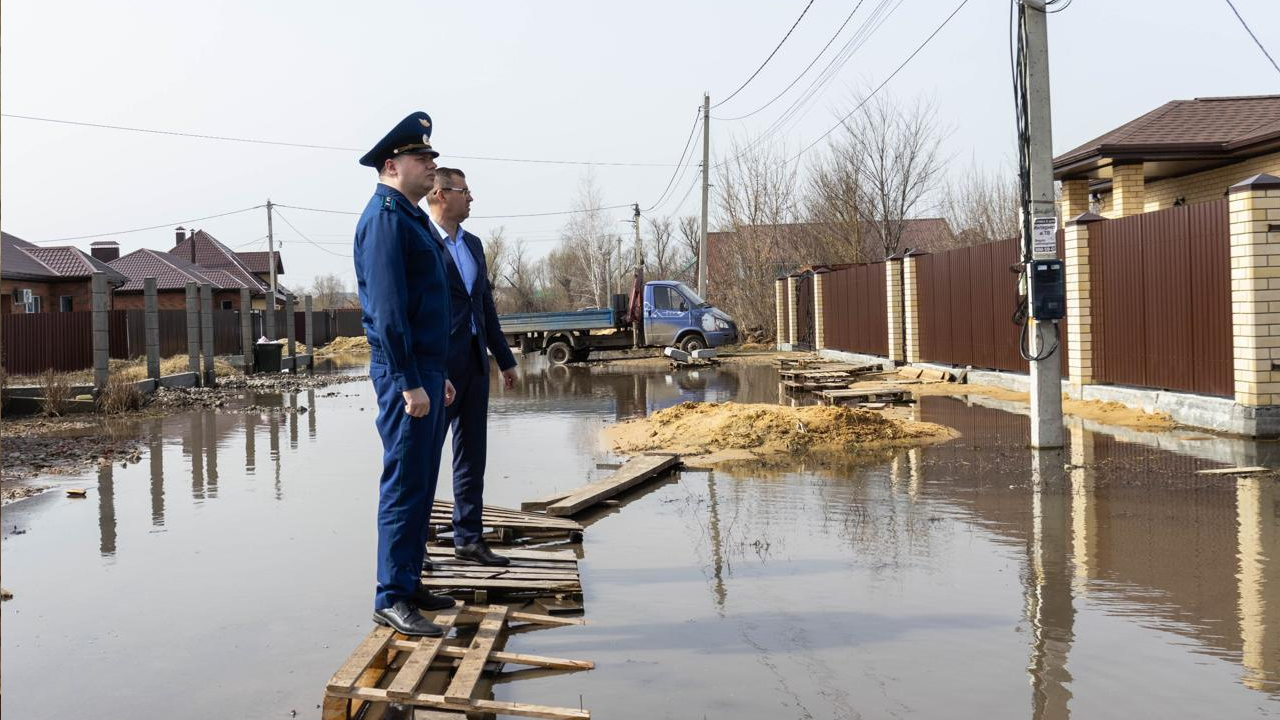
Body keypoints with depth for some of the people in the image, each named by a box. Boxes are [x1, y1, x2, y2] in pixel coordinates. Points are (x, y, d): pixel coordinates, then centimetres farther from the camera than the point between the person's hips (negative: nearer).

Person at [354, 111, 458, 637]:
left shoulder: (410, 217, 19)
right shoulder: (384, 217, -13)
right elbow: (388, 308, -20)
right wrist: (410, 382, -22)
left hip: (424, 367, 10)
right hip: (404, 371, -10)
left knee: (420, 482, 14)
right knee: (405, 484, -8)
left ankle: (409, 582, 23)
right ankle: (391, 598, -2)